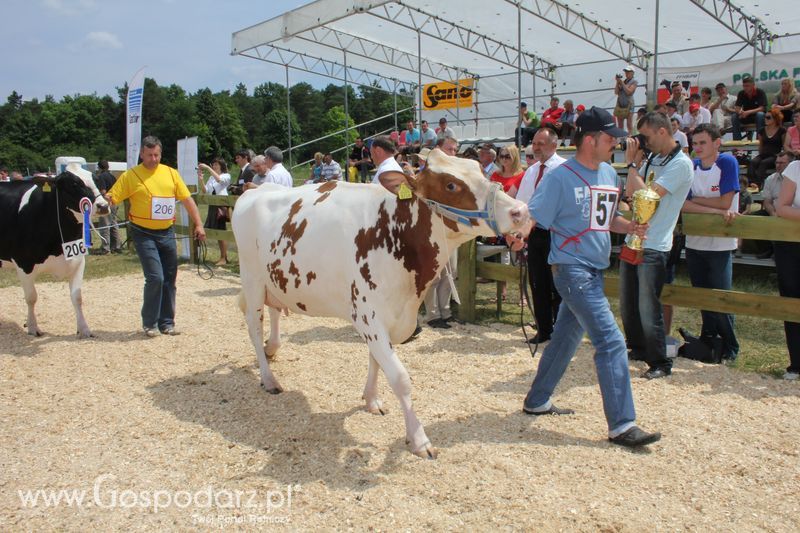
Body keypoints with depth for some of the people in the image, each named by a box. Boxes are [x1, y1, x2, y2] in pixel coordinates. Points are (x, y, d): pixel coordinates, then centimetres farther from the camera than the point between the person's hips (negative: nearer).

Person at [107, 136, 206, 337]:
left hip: (167, 233, 4)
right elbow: (112, 198, -4)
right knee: (155, 277, -12)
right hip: (144, 234, -4)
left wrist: (198, 224, 2)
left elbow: (187, 199, 7)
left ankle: (166, 323, 21)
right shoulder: (131, 176, -3)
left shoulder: (171, 173, 6)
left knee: (169, 278, 8)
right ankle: (149, 323, 6)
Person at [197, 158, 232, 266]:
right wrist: (200, 179, -4)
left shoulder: (226, 176, -1)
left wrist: (207, 168, -20)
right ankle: (224, 256, 18)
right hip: (213, 206, 7)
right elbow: (205, 190, 8)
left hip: (222, 206, -7)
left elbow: (219, 179, -23)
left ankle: (223, 258, 2)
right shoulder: (212, 177, 16)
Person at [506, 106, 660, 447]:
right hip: (571, 269, -9)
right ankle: (621, 425, -3)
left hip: (595, 270, 9)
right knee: (611, 341, -12)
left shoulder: (610, 174, 11)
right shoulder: (560, 178, -13)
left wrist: (633, 227, 3)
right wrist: (517, 237, -38)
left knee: (566, 339, 17)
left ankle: (537, 401, 32)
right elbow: (531, 218, -18)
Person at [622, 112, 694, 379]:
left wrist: (632, 164, -11)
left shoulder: (681, 164, -12)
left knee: (648, 307, -4)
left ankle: (660, 363, 10)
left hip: (654, 247, -8)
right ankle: (637, 349, 33)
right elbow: (630, 195, 11)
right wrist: (635, 162, 3)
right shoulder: (650, 160, 12)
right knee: (627, 304, 15)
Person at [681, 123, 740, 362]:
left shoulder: (728, 162, -8)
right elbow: (683, 205, -7)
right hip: (694, 242, 4)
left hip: (720, 244, -4)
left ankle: (730, 347, 14)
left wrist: (694, 199, -4)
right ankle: (708, 340, 27)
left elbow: (725, 202, -15)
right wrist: (717, 210, -18)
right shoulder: (691, 167, 4)